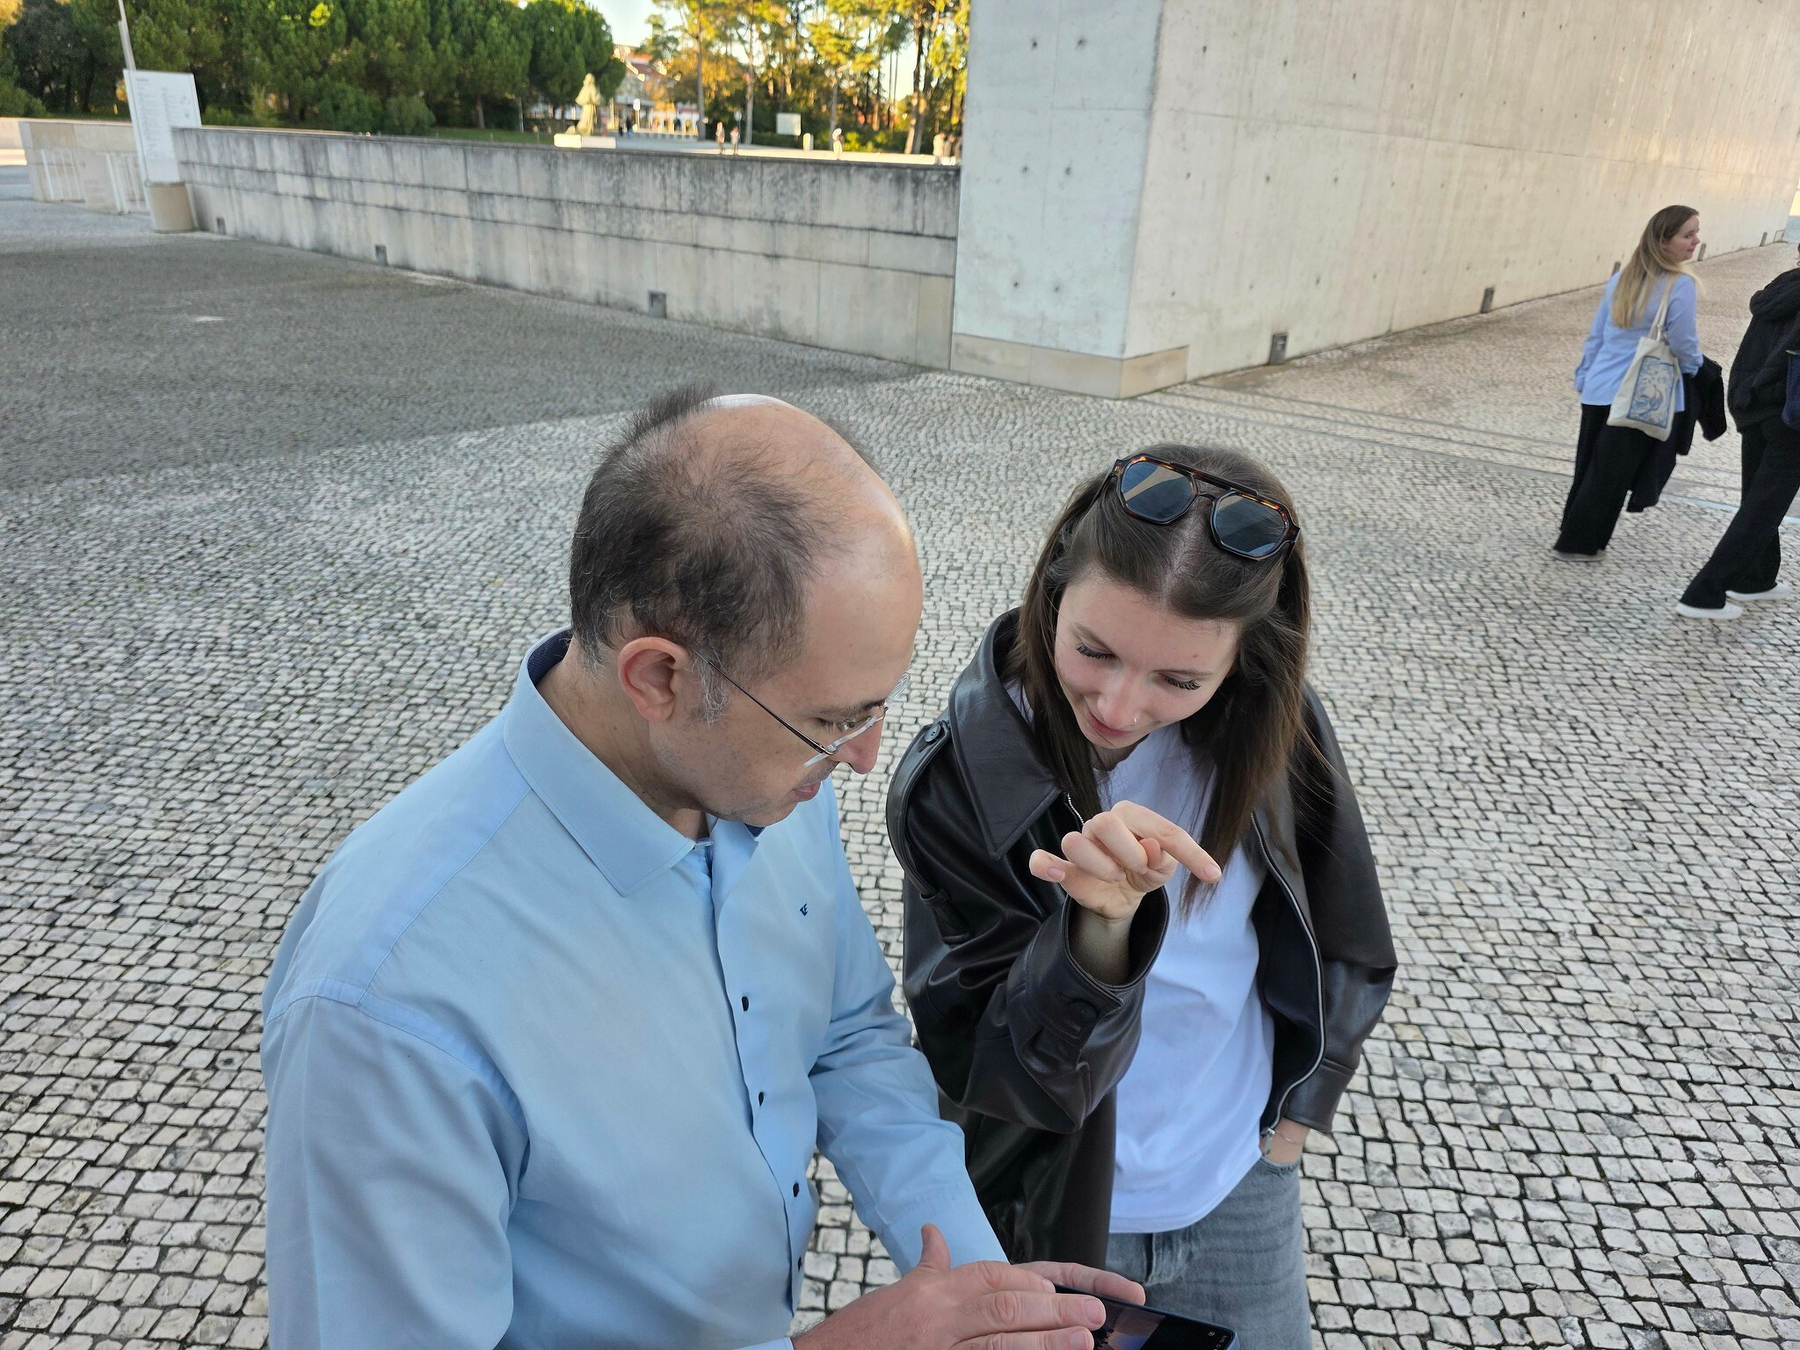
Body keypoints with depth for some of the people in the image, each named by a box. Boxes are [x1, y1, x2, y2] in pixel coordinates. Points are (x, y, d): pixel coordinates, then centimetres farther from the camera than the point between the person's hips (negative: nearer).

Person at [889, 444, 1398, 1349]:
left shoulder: (1270, 726, -16)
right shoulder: (954, 782, -26)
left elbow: (1337, 941, 2)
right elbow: (996, 1076, -25)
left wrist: (1298, 1102, 8)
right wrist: (1103, 926, -41)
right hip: (1050, 1214, -2)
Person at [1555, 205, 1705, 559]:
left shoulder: (1622, 277, 5)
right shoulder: (1680, 285, -15)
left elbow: (1595, 335, 9)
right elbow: (1683, 345, -12)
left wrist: (1584, 377, 18)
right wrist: (1694, 365, 9)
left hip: (1599, 390, 6)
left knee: (1589, 466, 16)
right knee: (1611, 474, 4)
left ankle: (1574, 533, 26)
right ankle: (1580, 544, 10)